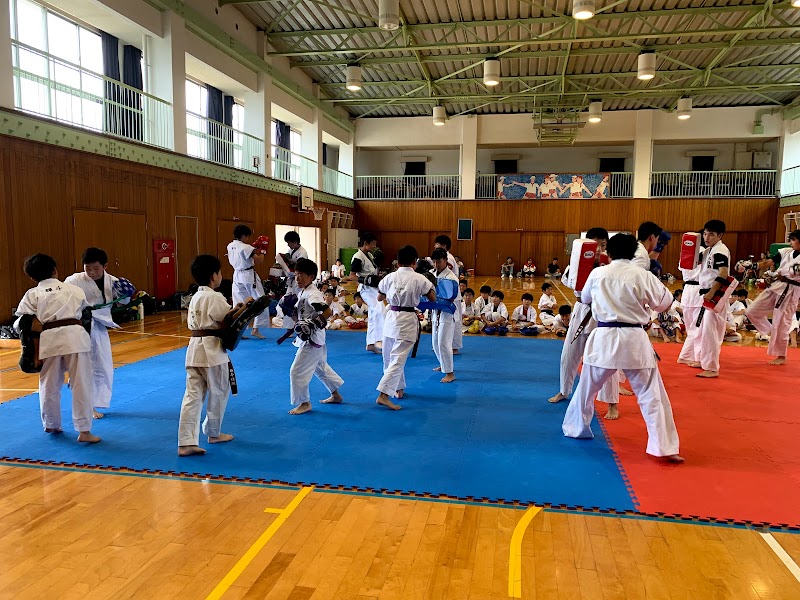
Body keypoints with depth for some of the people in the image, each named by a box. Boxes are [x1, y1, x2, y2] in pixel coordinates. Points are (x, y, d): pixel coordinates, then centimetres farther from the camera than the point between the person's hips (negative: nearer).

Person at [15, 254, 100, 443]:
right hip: (74, 336, -1)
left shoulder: (32, 295, 10)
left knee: (49, 386, 17)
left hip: (49, 340, 1)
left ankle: (51, 425, 34)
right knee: (81, 385, 2)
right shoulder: (74, 289, 13)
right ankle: (84, 431, 0)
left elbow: (20, 323, 7)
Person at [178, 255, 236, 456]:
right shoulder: (215, 297, -13)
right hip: (212, 349, -8)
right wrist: (244, 307, 3)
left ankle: (186, 443, 0)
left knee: (193, 396, 4)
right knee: (219, 393, 12)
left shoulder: (195, 297, 14)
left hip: (195, 347, 8)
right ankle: (213, 433, 28)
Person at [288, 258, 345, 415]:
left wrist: (313, 324, -32)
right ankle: (335, 395, 37)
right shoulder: (302, 292, 8)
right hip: (309, 338, 10)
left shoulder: (312, 294, -21)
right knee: (321, 367, 23)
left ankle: (304, 403, 10)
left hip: (312, 339, -10)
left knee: (297, 371, -5)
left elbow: (328, 312, -31)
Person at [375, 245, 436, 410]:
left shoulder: (390, 277, 1)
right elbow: (433, 299, 1)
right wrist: (431, 284, 18)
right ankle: (383, 395, -14)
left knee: (390, 358, 20)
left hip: (391, 318, 4)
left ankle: (399, 389, 35)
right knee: (397, 360, -4)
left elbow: (380, 297, 14)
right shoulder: (420, 279, -8)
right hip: (408, 321, -4)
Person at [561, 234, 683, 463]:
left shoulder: (597, 274, 1)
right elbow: (664, 302, 8)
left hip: (604, 339, 2)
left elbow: (585, 299, 18)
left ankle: (575, 428, 36)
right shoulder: (643, 275, -5)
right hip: (634, 340, -1)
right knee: (652, 395, 5)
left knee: (587, 388, 20)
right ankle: (664, 447, 2)